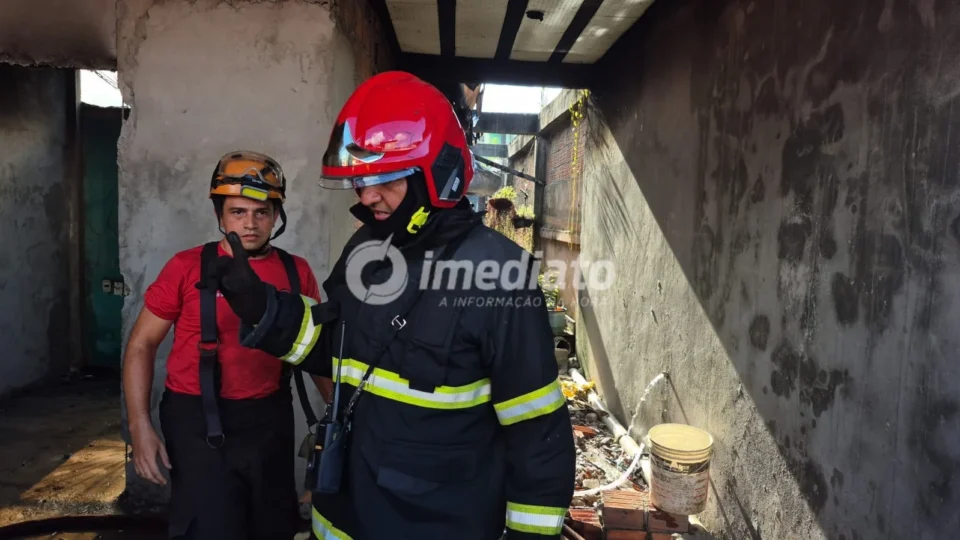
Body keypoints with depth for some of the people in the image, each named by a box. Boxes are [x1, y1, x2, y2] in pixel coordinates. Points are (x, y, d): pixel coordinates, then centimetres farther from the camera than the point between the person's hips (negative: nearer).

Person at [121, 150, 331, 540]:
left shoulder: (297, 272, 0)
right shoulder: (188, 267, -7)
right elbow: (141, 345, 0)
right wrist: (140, 425, -8)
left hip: (270, 421, 3)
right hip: (199, 420, -3)